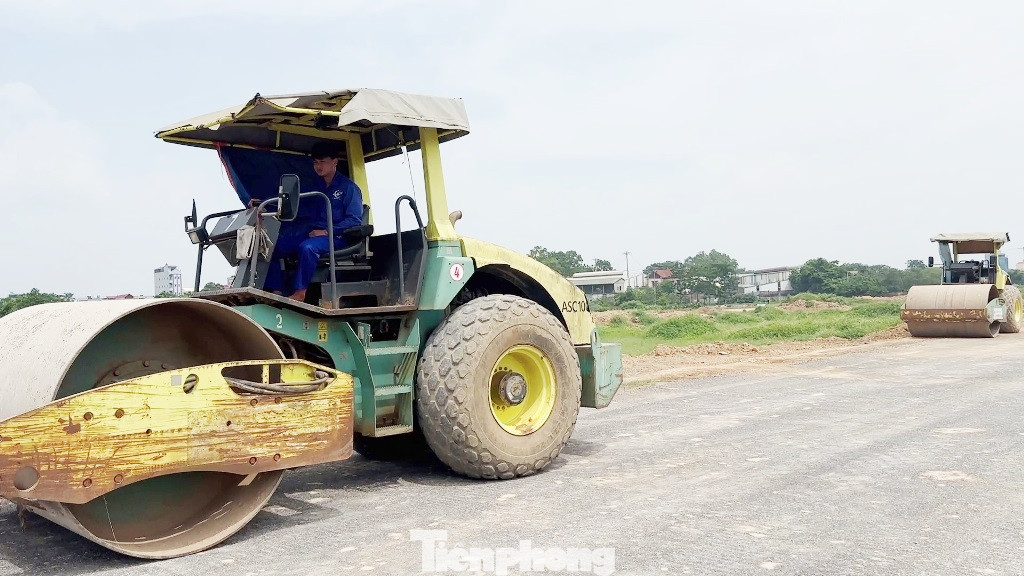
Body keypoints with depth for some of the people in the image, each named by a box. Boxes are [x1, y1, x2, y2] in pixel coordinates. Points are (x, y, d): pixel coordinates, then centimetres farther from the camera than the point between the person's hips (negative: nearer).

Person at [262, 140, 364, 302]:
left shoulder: (348, 187, 2)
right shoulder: (314, 188, 23)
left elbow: (354, 220, -8)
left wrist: (327, 231, -18)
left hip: (335, 237, -7)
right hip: (310, 234, 7)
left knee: (307, 247, -38)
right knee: (272, 247, -10)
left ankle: (299, 293, -31)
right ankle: (276, 292, -18)